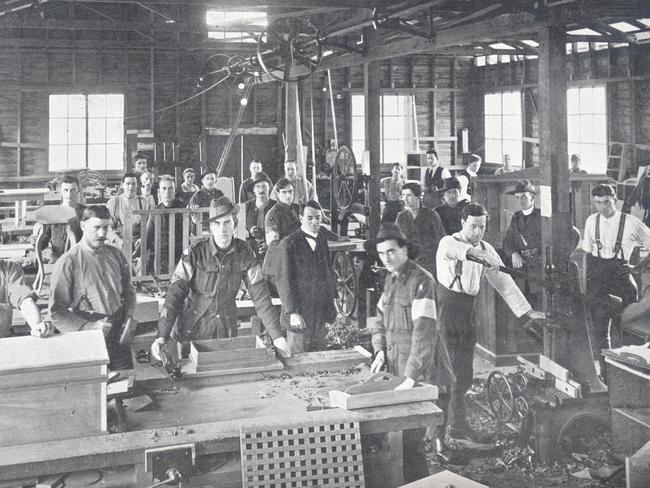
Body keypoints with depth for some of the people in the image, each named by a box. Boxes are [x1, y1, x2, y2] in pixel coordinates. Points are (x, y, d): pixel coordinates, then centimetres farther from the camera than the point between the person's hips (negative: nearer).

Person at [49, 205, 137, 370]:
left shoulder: (115, 255, 7)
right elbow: (57, 312, -10)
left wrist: (128, 316, 3)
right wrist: (90, 328, -17)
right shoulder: (68, 263, -9)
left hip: (119, 337, 4)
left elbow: (128, 290, 20)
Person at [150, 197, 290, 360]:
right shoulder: (195, 252, -14)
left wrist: (276, 336, -14)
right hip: (192, 330, -2)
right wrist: (162, 336, -27)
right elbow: (175, 293, -18)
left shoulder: (244, 253, -8)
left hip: (227, 331, 2)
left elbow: (260, 296, -7)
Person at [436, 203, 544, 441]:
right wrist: (479, 254, -53)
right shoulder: (448, 243, -9)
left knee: (465, 374, 9)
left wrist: (527, 311, -1)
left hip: (469, 315, 6)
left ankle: (456, 424, 22)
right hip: (446, 312, -6)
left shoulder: (487, 250, 9)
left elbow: (504, 282, 6)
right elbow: (456, 250, -34)